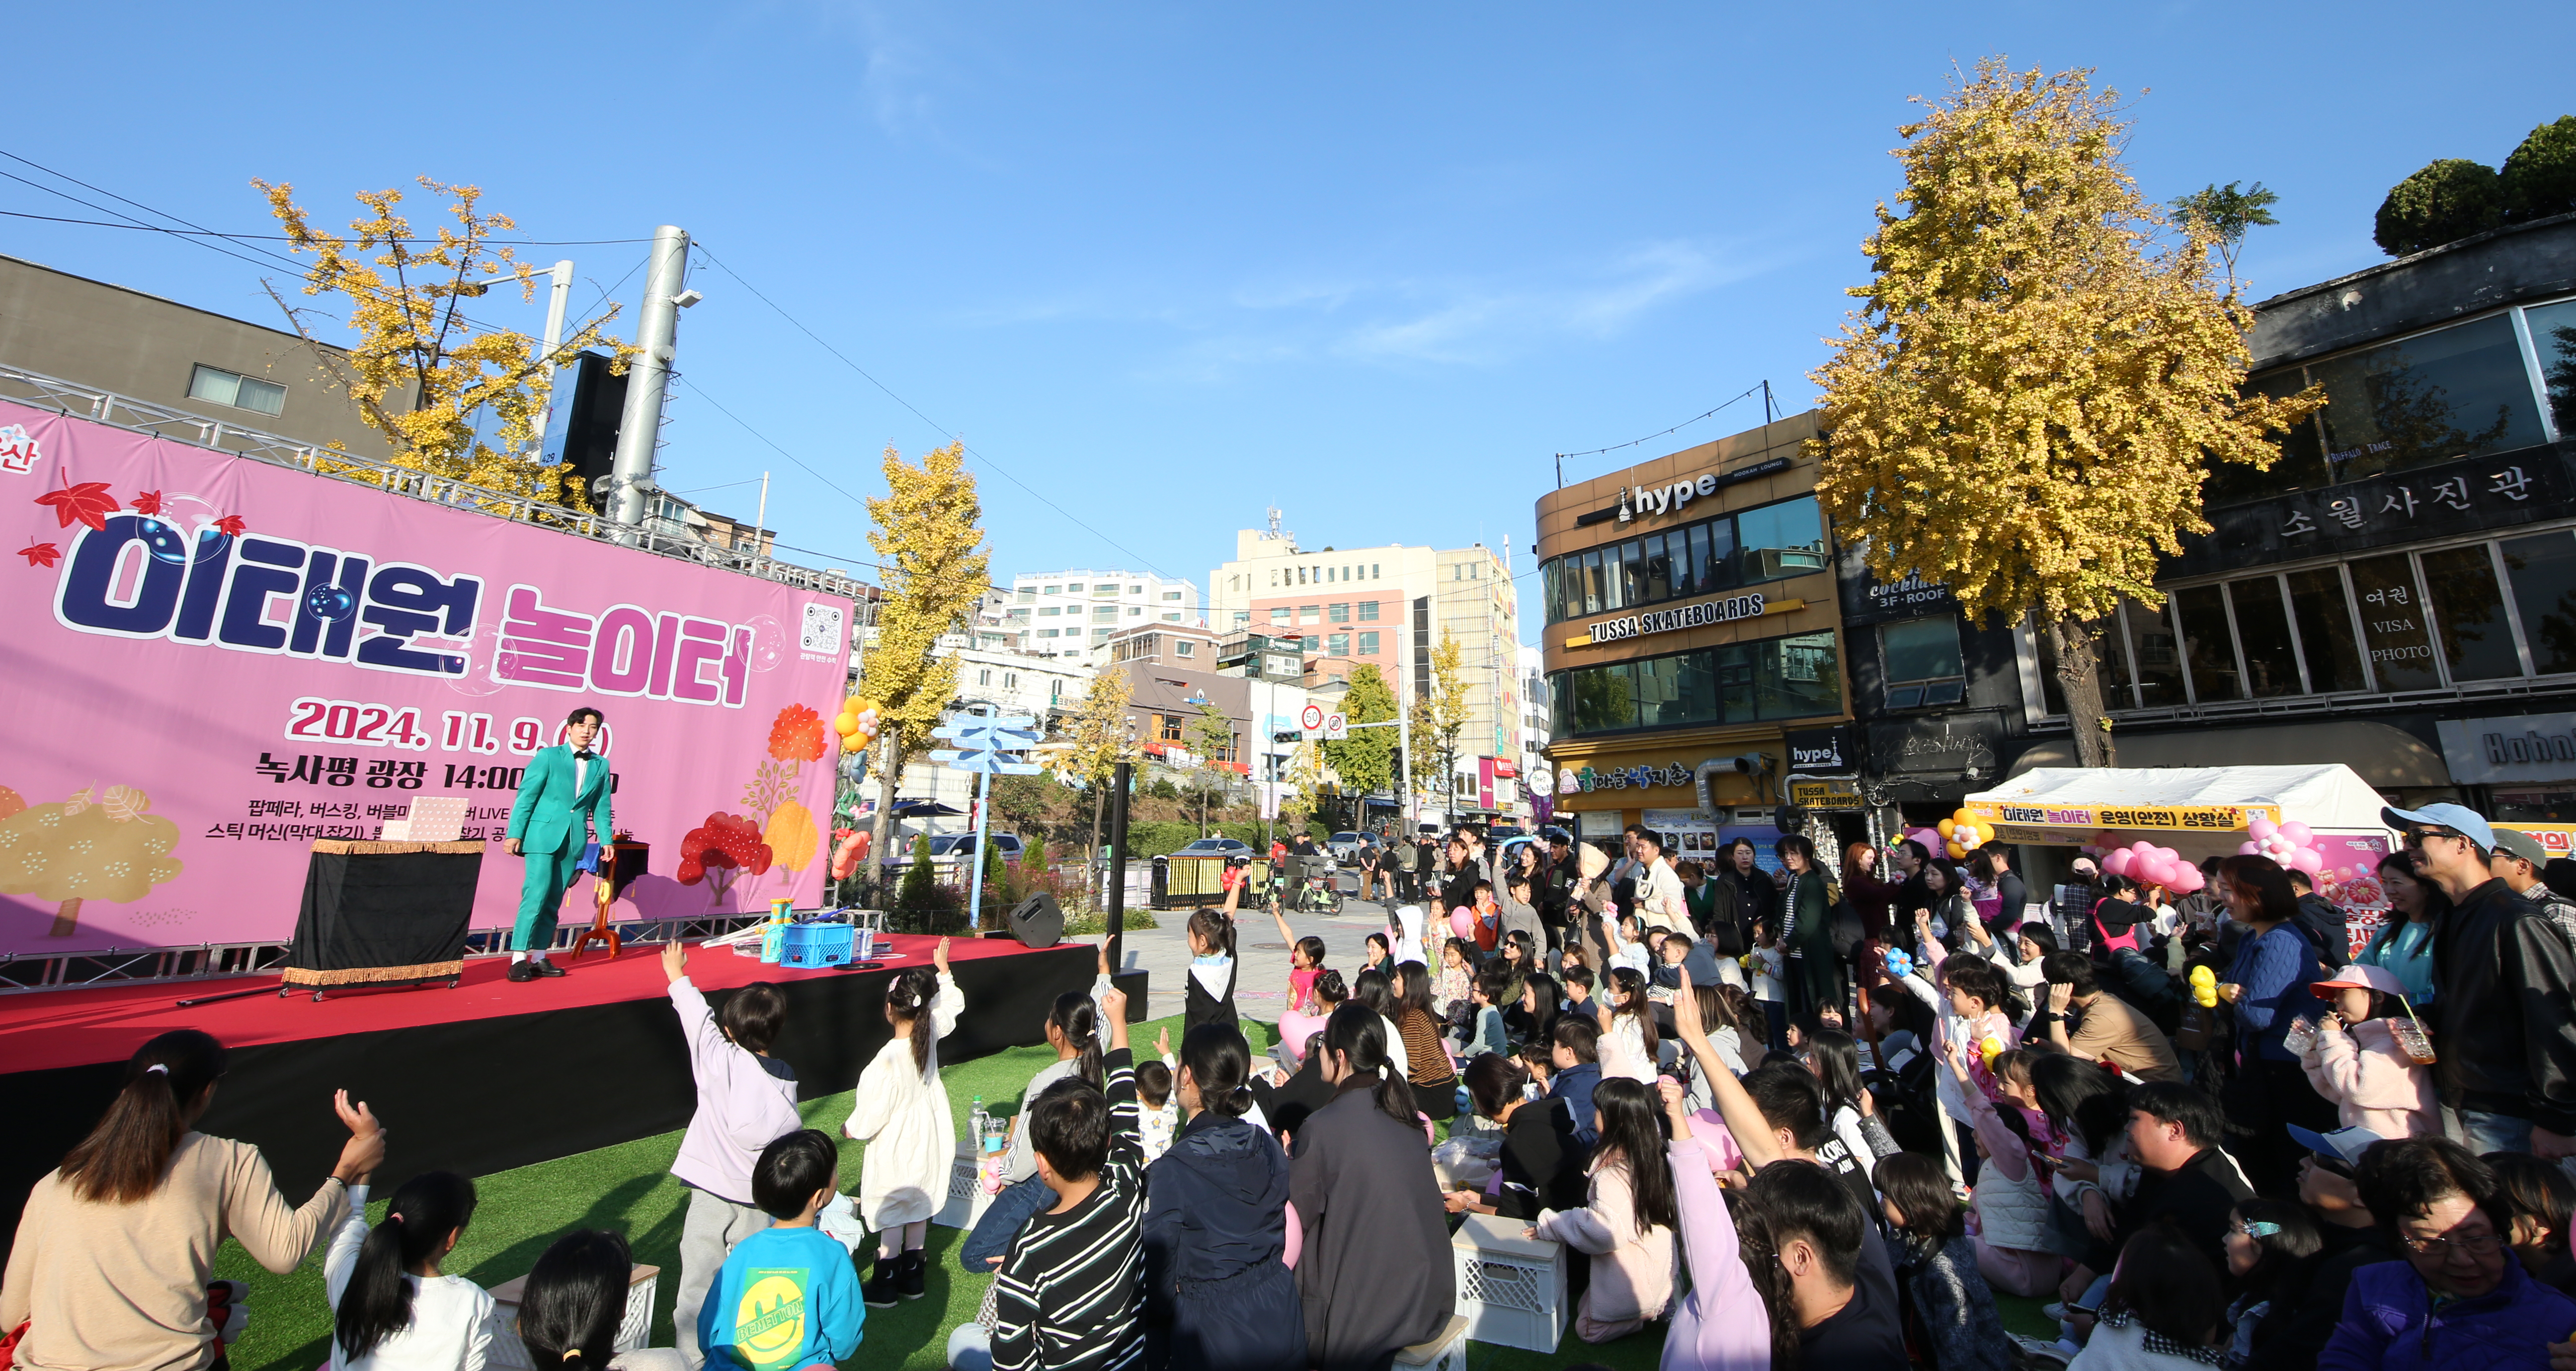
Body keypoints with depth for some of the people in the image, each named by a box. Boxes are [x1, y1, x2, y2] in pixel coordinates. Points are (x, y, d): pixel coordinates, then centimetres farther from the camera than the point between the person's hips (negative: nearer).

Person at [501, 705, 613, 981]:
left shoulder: (601, 765, 11)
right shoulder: (548, 756, 1)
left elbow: (601, 808, 13)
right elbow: (526, 797, -2)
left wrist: (606, 840, 7)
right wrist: (515, 834, -8)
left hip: (575, 841, 4)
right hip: (543, 835, -4)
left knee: (553, 901, 8)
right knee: (536, 895, -11)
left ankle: (538, 958, 14)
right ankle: (518, 959, -4)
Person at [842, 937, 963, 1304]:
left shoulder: (888, 1060, -32)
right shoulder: (931, 1034, -15)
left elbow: (873, 1114, -22)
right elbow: (953, 1003, 7)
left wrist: (851, 1128, -1)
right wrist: (942, 969, 14)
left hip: (897, 1147, -7)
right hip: (929, 1142, 7)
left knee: (891, 1216, 13)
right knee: (919, 1210, 21)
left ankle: (885, 1284, 29)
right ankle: (912, 1275, 36)